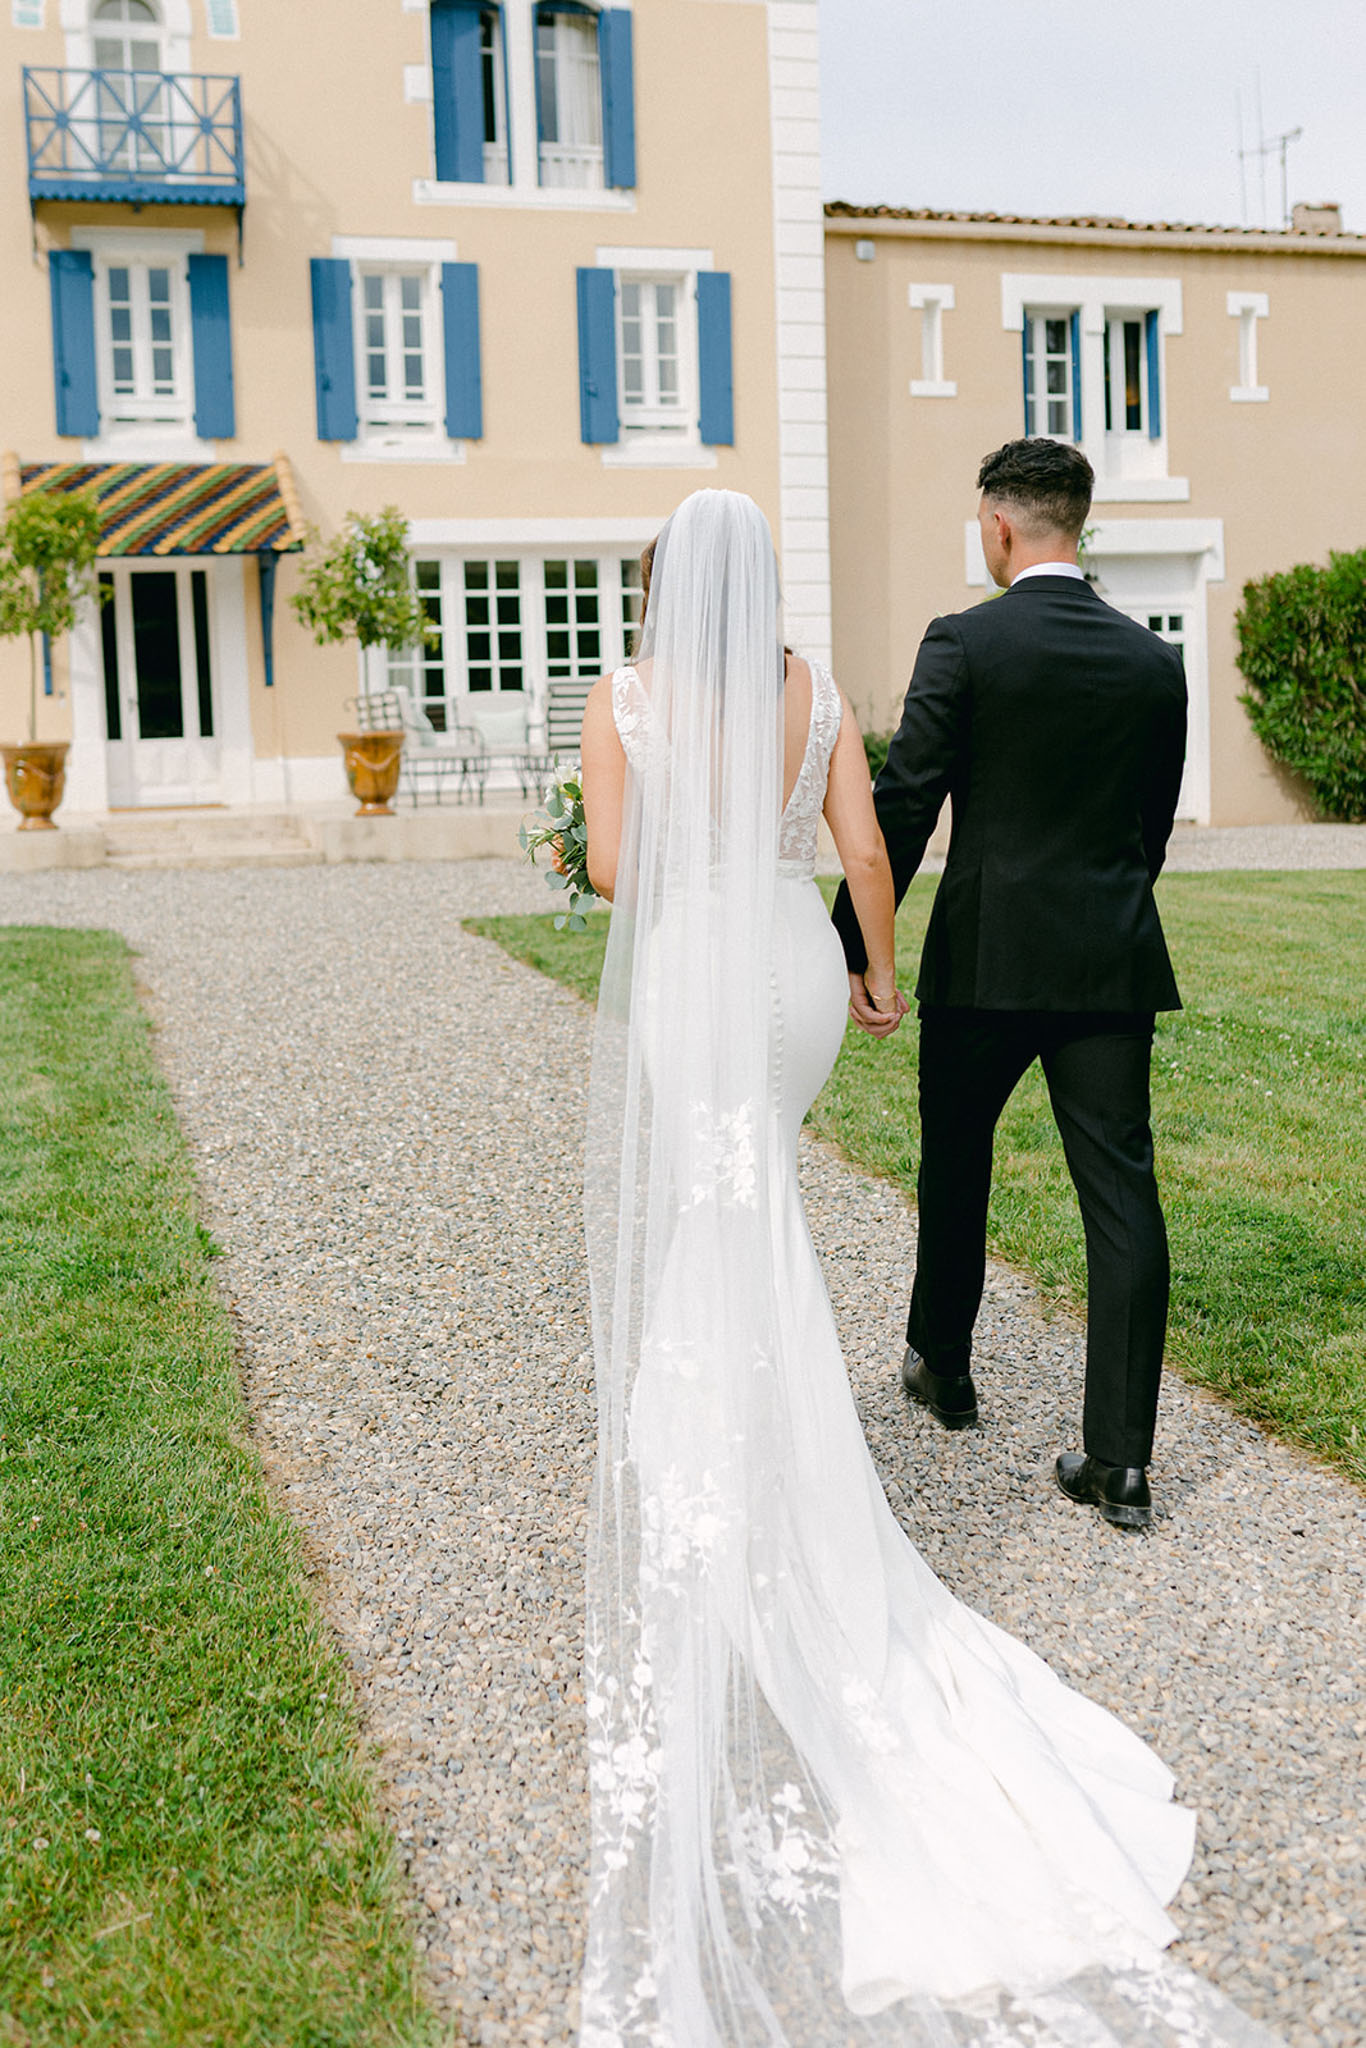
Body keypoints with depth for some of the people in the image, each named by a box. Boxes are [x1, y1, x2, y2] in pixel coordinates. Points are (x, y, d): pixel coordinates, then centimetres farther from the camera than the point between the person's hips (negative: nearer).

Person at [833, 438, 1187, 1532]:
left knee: (955, 1162, 20)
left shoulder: (963, 643, -8)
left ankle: (943, 1364, 38)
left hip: (987, 955, -2)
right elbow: (1155, 822, 12)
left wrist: (852, 944, -4)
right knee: (1122, 1194, 2)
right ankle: (1120, 1460, 1)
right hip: (1113, 960, 2)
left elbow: (902, 808, -11)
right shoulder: (1155, 660, 4)